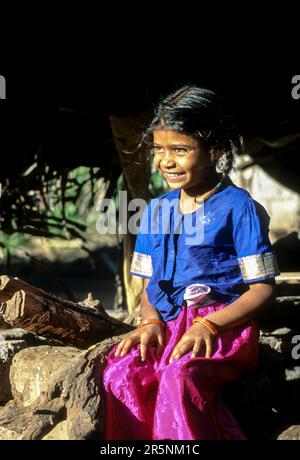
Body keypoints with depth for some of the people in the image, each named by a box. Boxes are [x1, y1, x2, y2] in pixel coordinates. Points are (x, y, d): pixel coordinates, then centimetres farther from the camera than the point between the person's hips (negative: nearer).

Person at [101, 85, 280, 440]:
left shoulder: (238, 207, -2)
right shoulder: (156, 211, 16)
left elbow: (262, 288, -5)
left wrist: (209, 325, -18)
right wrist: (150, 321, -3)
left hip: (225, 324, -5)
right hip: (169, 324, 5)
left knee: (181, 375, -36)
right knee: (119, 371, -26)